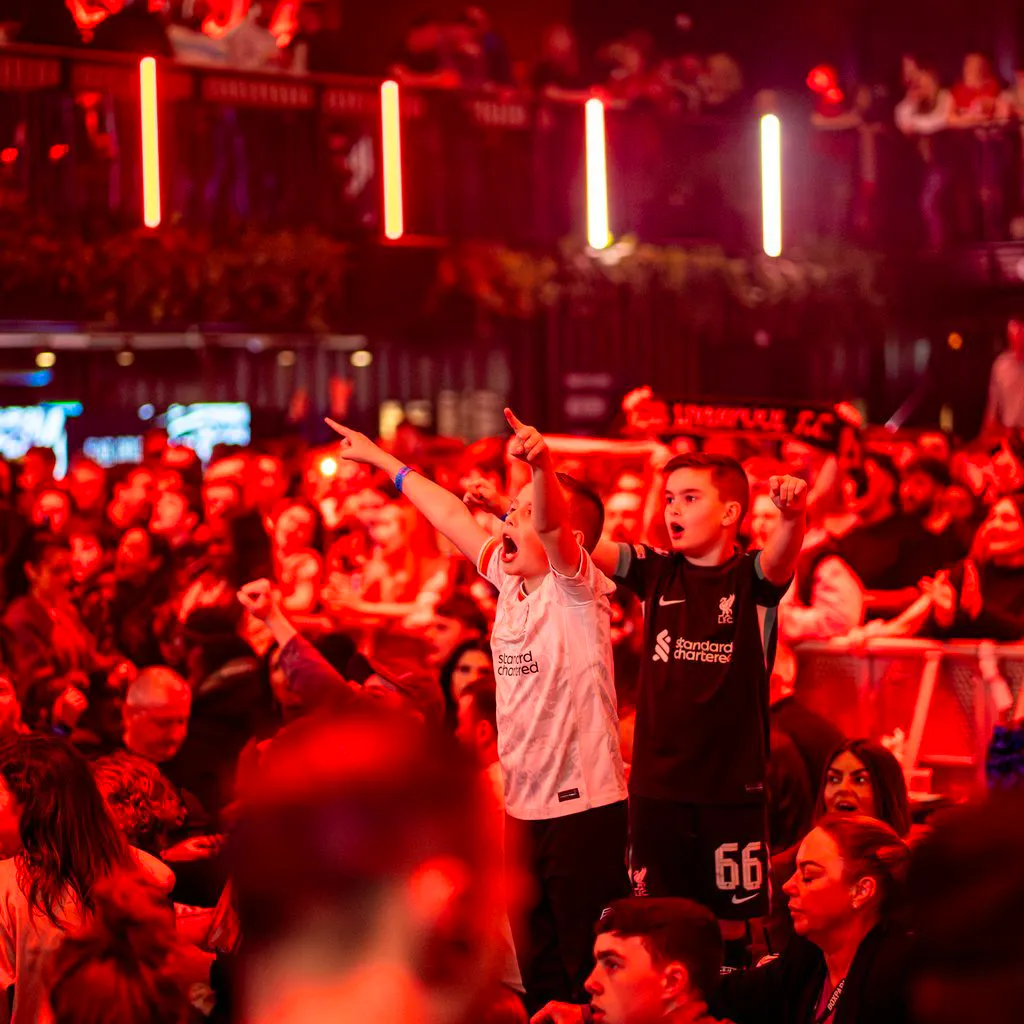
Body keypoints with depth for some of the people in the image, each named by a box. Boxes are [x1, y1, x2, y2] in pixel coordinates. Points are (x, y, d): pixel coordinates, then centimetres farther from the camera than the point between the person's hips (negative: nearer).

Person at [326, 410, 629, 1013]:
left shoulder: (578, 586, -12)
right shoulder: (510, 578, 8)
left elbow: (551, 525, -32)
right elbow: (454, 518, 20)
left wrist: (542, 464, -51)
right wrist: (380, 458, 28)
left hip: (584, 805, -8)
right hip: (524, 805, 8)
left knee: (590, 972, -5)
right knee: (538, 969, 15)